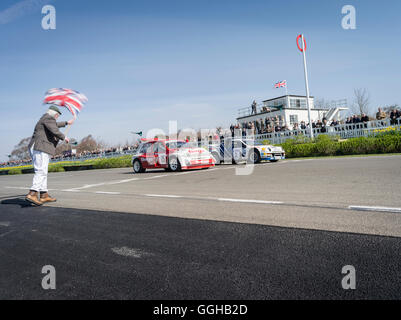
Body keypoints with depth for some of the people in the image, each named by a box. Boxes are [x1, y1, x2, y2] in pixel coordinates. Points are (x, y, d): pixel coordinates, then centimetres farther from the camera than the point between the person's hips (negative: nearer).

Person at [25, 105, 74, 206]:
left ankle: (44, 196, 10)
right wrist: (64, 138, -1)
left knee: (42, 172, 9)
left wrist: (66, 122, 56)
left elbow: (55, 125, 45)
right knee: (41, 171, -16)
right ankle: (32, 194, -25)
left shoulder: (45, 118, 25)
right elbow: (55, 131, -18)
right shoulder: (49, 118, -5)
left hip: (35, 148, 11)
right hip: (41, 148, -11)